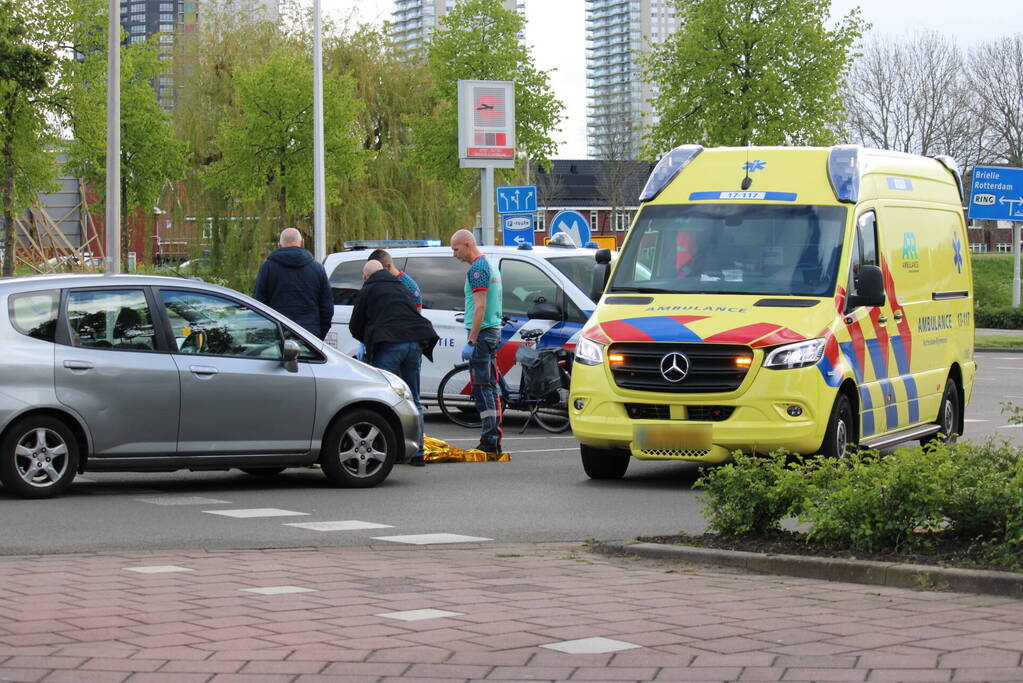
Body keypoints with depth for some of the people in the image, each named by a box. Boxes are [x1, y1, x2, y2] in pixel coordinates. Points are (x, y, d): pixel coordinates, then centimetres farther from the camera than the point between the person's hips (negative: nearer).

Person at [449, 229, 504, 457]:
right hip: (493, 331, 10)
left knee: (481, 388, -9)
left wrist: (471, 341, -20)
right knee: (491, 387, 11)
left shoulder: (477, 269, -13)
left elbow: (480, 307, -20)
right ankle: (494, 441, 14)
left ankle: (489, 441, -12)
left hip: (482, 333, -10)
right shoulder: (490, 266, 18)